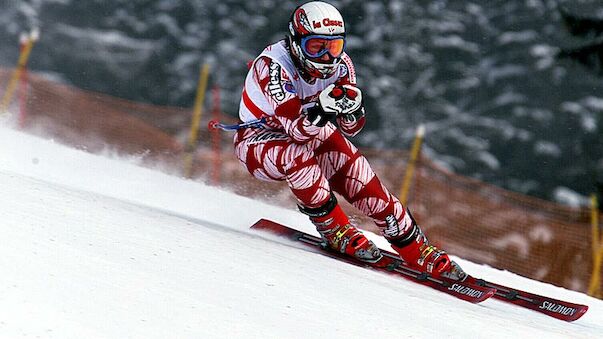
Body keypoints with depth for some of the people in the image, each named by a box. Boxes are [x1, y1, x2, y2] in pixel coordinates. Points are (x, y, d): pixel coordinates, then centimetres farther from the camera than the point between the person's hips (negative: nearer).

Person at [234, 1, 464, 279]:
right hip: (257, 144, -5)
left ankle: (413, 247, -19)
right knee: (297, 154, -37)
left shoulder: (340, 65, -12)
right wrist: (324, 106, -55)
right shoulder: (272, 66, -29)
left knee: (349, 163, -21)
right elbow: (299, 128, -36)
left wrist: (352, 107, -31)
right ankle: (334, 229, -22)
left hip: (307, 140, 5)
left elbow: (350, 128, -9)